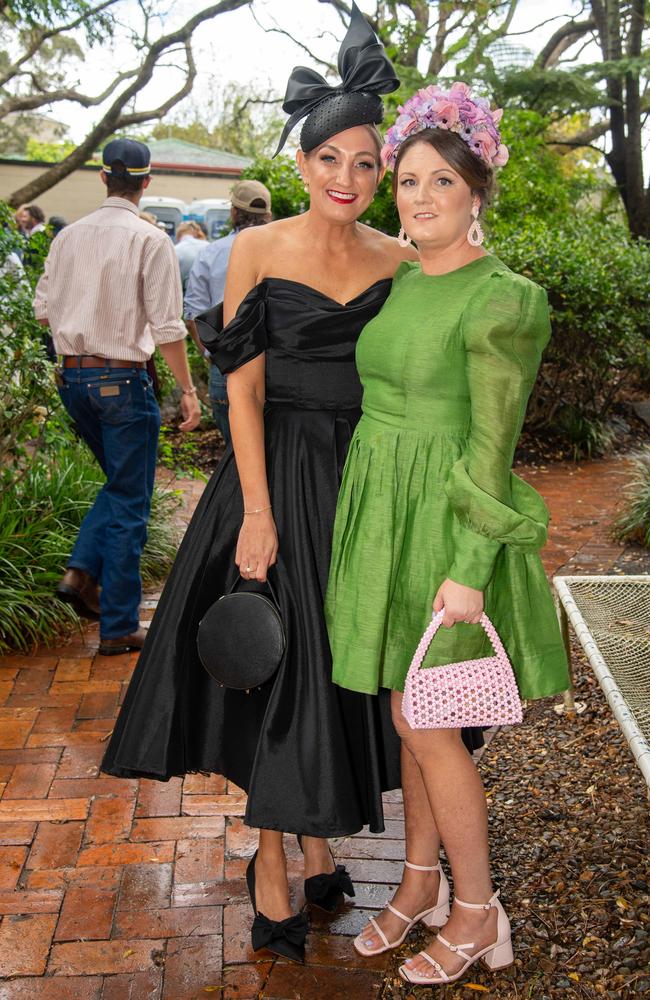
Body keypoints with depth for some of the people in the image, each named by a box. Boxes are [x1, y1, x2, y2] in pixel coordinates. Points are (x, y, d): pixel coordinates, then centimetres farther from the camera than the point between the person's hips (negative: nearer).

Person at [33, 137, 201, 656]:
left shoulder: (68, 236, 6)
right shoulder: (150, 239, -10)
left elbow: (44, 310, 10)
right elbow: (167, 326, -12)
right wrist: (188, 389, -4)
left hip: (72, 375, 6)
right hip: (122, 379, -6)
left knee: (119, 483, 24)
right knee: (130, 502, 4)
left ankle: (81, 571, 9)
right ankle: (119, 627, 9)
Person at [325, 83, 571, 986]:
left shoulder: (501, 300, -14)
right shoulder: (401, 284, 10)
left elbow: (493, 445, -16)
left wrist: (470, 569, -19)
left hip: (447, 525, -7)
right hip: (380, 514, 8)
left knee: (425, 725, 1)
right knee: (411, 712, 16)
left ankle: (478, 913, 22)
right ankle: (422, 882, 34)